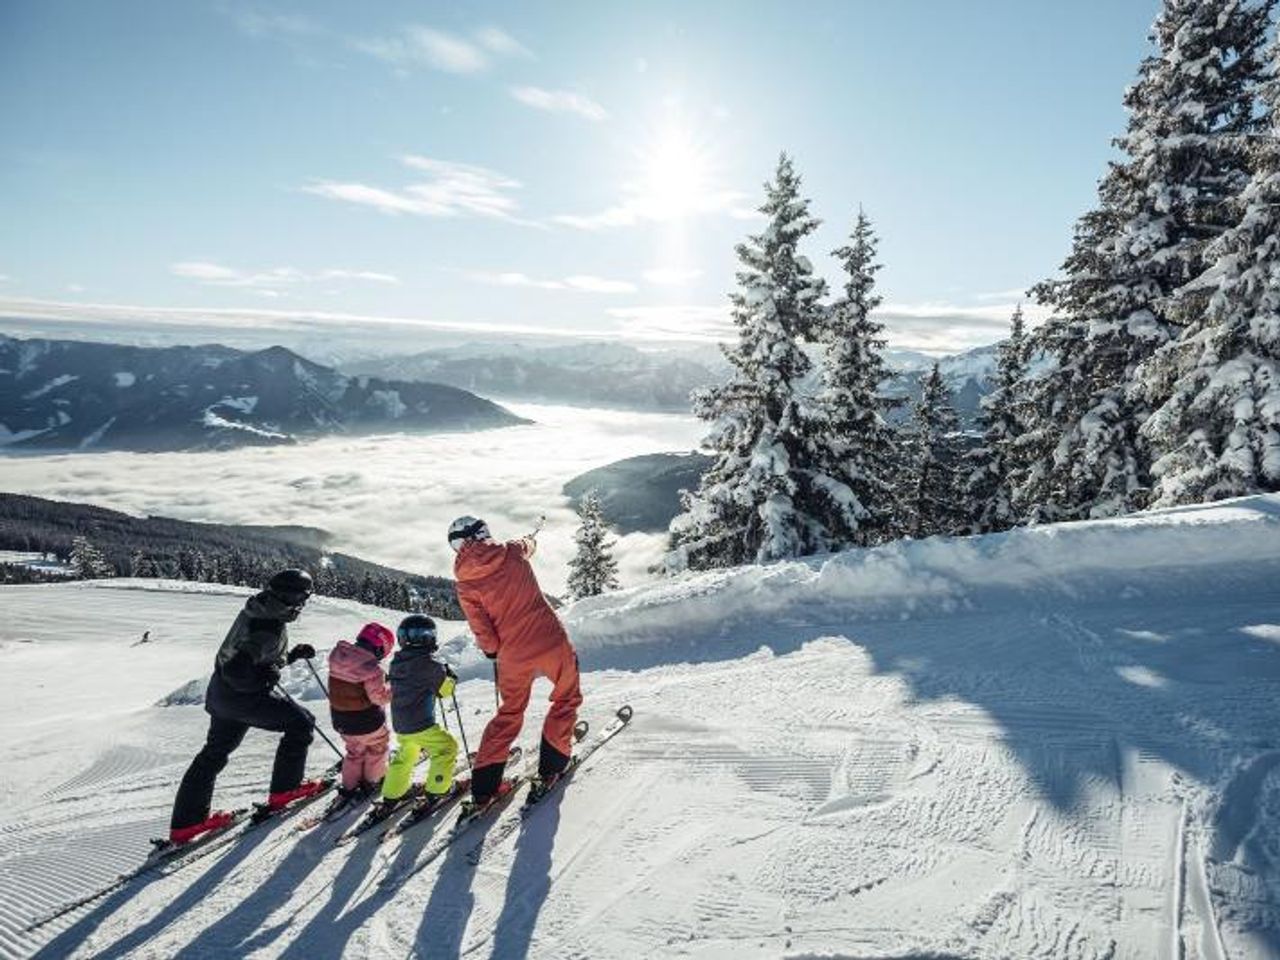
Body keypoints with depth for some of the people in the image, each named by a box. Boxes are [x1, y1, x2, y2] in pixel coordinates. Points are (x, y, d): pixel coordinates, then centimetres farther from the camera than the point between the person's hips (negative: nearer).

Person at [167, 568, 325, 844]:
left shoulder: (258, 612, 1)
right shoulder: (269, 629, -29)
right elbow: (236, 671, -32)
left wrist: (293, 654, 10)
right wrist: (266, 677, -17)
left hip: (221, 692, 10)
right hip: (243, 697, -10)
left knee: (214, 753, 21)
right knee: (300, 723, 2)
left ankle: (186, 822, 31)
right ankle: (284, 789, 12)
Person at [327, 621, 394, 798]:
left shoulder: (338, 654, -7)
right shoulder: (372, 669, -29)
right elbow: (379, 696, -25)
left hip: (340, 718, 6)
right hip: (366, 721, -6)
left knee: (354, 750, 29)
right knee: (377, 747, 23)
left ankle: (349, 785, 36)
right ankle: (372, 780, 35)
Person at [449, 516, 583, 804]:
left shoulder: (464, 584, -5)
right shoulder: (512, 552, -5)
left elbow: (482, 631, -4)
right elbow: (528, 544, 21)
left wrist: (493, 652, 17)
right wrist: (528, 540, 45)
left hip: (513, 656, 2)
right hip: (551, 643, -2)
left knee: (509, 713, 21)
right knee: (567, 698, 21)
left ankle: (484, 783, 21)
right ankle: (551, 764, 22)